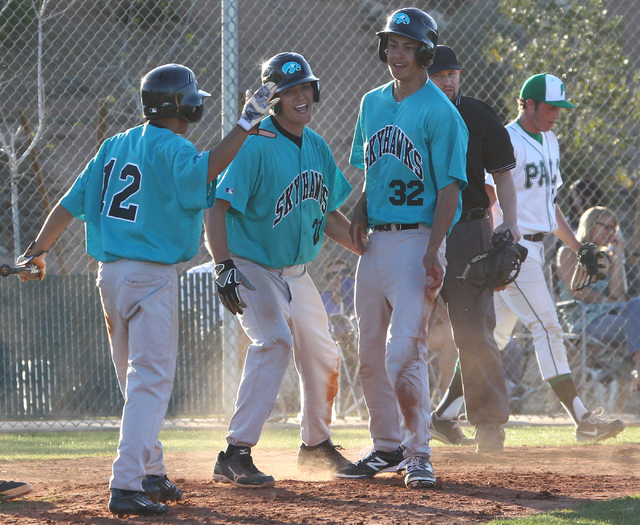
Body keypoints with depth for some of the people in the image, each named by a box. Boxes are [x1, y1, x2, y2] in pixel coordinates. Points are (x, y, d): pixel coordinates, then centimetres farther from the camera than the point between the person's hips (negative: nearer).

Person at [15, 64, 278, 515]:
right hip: (152, 274, -8)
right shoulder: (171, 148, -10)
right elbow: (202, 172, -32)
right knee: (151, 381, -10)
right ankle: (127, 485, -20)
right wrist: (247, 124, -31)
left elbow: (71, 202, 12)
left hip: (109, 273, 8)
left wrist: (37, 252, 18)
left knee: (137, 380, 19)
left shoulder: (114, 146, 12)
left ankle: (151, 474, 28)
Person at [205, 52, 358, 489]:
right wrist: (224, 267, -34)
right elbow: (217, 207, -23)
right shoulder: (256, 146, -19)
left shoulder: (317, 147, 6)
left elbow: (329, 214, 16)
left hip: (297, 272, 8)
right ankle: (236, 455, -29)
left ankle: (316, 444, 39)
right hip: (254, 268, -8)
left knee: (323, 357, 15)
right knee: (274, 341, -27)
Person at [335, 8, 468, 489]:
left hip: (416, 240, -7)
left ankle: (419, 453, -5)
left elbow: (450, 186, -12)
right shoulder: (373, 104, 14)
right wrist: (360, 212, 5)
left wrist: (434, 250, -20)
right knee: (371, 355, 11)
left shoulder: (439, 112, -9)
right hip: (376, 242, 7)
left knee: (404, 353, -15)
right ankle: (387, 447, 24)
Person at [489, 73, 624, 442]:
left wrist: (577, 246, 21)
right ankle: (582, 420, -16)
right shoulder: (507, 143, -12)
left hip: (535, 248, 9)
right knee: (547, 327, -13)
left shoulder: (550, 141, 17)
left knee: (496, 335, 12)